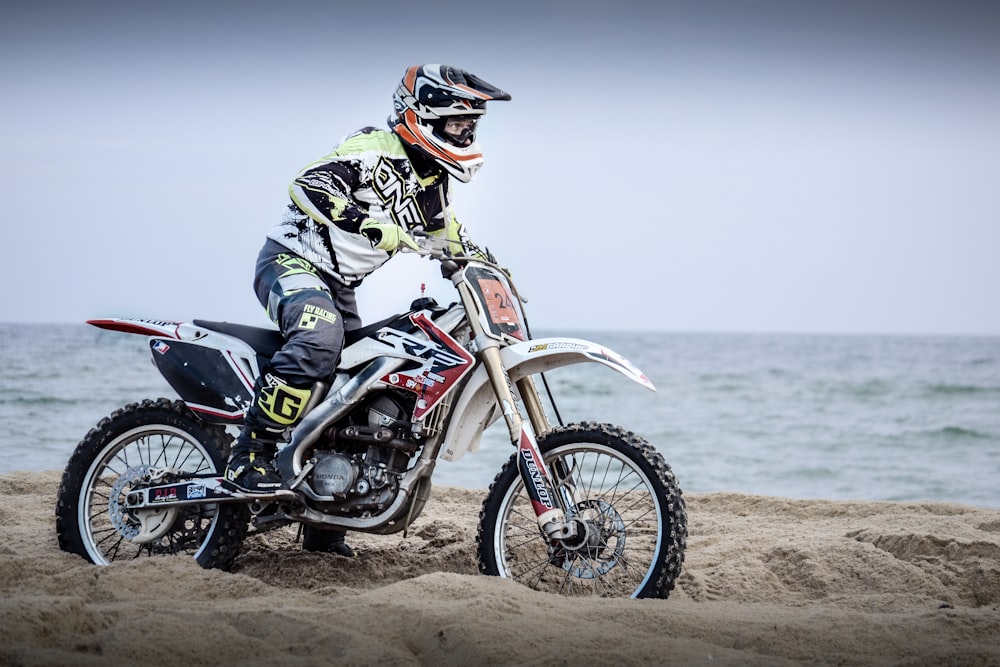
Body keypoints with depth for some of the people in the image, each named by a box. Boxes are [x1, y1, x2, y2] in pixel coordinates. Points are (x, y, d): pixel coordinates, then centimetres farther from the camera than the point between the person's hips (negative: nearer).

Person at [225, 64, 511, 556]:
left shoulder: (430, 184, 10)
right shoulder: (375, 151, -16)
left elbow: (453, 240, 26)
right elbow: (307, 185, -30)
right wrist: (369, 221, -40)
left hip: (338, 287, 9)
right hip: (291, 261, -9)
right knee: (319, 339, -39)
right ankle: (249, 455, -34)